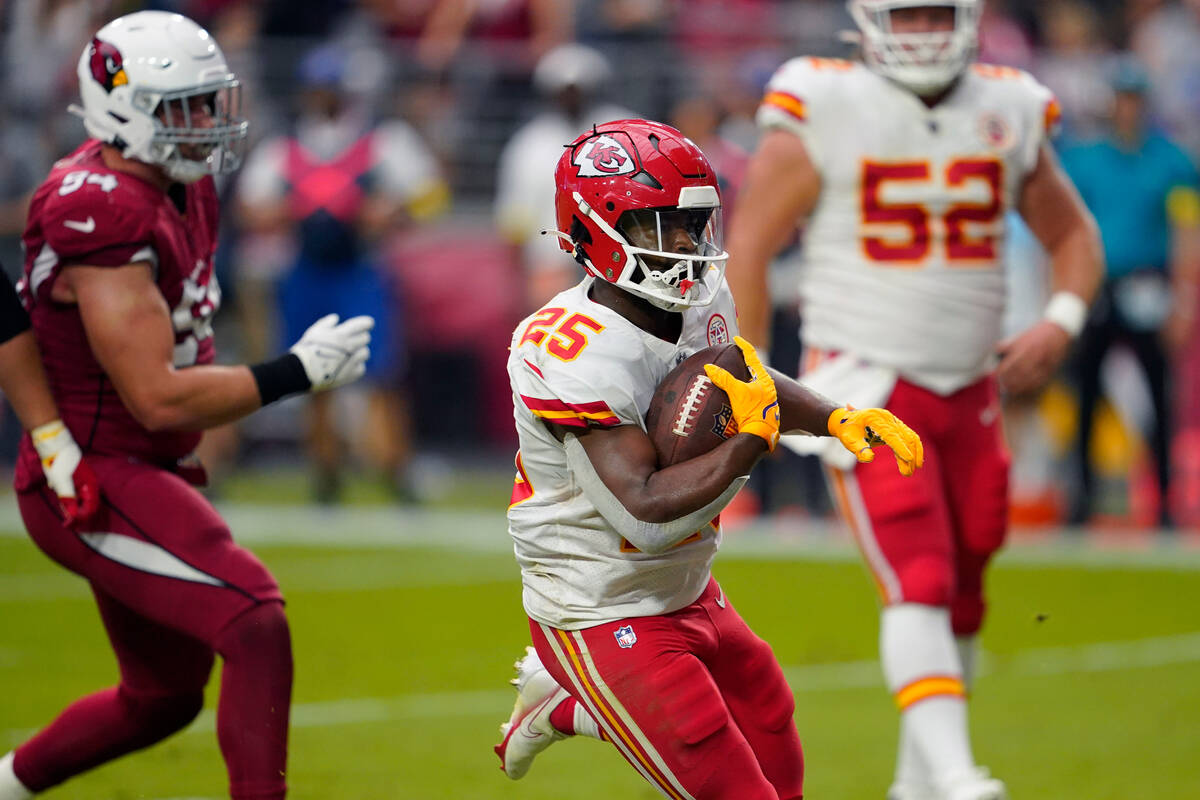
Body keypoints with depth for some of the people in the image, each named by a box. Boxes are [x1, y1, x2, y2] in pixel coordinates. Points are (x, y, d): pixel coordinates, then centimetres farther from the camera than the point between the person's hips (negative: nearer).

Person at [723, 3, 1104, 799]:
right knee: (920, 583, -19)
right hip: (867, 387, -5)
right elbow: (750, 244, -3)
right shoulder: (822, 113, -8)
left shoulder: (1008, 114, 5)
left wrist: (1061, 322, -2)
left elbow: (1073, 235, 17)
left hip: (969, 390, 5)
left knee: (962, 595, 10)